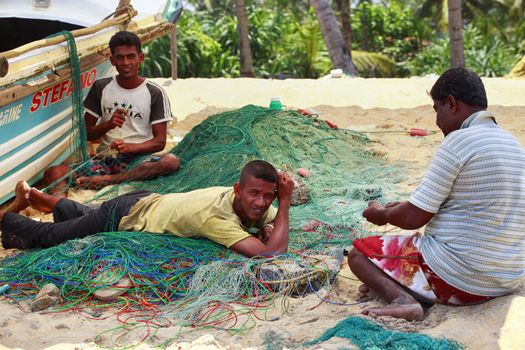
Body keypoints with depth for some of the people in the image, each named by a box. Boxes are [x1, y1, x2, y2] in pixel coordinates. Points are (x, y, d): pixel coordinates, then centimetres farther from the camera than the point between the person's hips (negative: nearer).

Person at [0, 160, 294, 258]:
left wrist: (266, 227, -21)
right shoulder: (217, 217, -43)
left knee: (85, 217, 37)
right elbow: (272, 252, -52)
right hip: (125, 217, -7)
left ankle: (39, 198, 57)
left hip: (147, 202, 7)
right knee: (46, 235, 16)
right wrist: (286, 203, -43)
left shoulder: (253, 205, -20)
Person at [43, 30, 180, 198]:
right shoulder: (101, 88, 8)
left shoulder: (154, 93, 2)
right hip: (105, 157, 2)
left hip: (139, 158, -2)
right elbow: (86, 133, 11)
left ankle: (106, 179, -35)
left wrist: (130, 147, -19)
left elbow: (159, 142, -1)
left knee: (172, 161, -34)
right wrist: (108, 124, -10)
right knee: (54, 172, -21)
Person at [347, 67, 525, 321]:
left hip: (460, 279, -8)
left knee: (359, 253, 7)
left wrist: (382, 214, 8)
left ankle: (401, 298, -18)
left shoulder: (459, 141, -15)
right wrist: (405, 206, 24)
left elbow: (414, 218, -13)